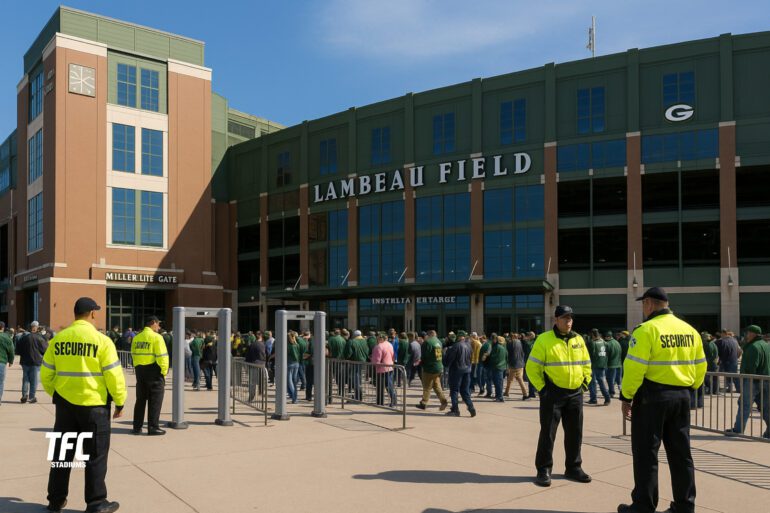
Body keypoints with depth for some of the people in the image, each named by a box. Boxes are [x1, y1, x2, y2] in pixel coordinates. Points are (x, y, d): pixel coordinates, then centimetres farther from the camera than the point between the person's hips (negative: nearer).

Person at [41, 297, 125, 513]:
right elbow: (113, 375, -12)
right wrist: (119, 401, 0)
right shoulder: (101, 341, -12)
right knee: (95, 455, 6)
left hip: (65, 403, 4)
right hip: (94, 404, -4)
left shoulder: (58, 339, 1)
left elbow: (46, 374, 7)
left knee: (62, 452, 16)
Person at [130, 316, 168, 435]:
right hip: (153, 370, -6)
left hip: (139, 370, 6)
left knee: (140, 399, 14)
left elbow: (134, 355, 11)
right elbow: (161, 356, -15)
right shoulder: (156, 337, -12)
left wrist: (137, 369, 16)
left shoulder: (136, 337, 9)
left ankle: (137, 427, 17)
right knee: (155, 400, 1)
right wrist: (164, 371, -7)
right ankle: (153, 427, 1)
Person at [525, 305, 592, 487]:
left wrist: (584, 383, 8)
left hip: (575, 394, 5)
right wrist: (542, 388, -9)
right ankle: (544, 470, 8)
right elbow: (532, 367, -7)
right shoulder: (544, 340, -8)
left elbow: (586, 364, 19)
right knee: (548, 433, -1)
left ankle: (574, 468, 26)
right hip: (553, 393, -5)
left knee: (575, 433, 12)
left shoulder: (578, 340, 9)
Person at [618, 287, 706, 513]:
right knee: (681, 452, 14)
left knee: (646, 452, 2)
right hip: (682, 397, 7)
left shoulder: (647, 330, -13)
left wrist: (626, 397, -8)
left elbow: (634, 368, -17)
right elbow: (700, 367, 12)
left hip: (652, 397, -6)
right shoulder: (690, 330, 8)